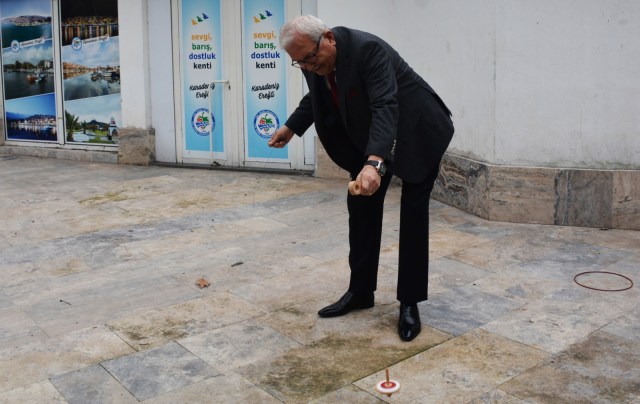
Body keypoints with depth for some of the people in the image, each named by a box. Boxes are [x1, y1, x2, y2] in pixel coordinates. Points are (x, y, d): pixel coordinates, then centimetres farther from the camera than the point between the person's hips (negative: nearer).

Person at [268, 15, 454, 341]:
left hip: (417, 131, -7)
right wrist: (291, 127, 2)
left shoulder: (368, 49, -32)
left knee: (413, 215, -3)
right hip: (367, 135, 7)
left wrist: (374, 163, -56)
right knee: (361, 207, 6)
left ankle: (409, 302, 6)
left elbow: (385, 107, -43)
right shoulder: (313, 60, -10)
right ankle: (361, 290, 19)